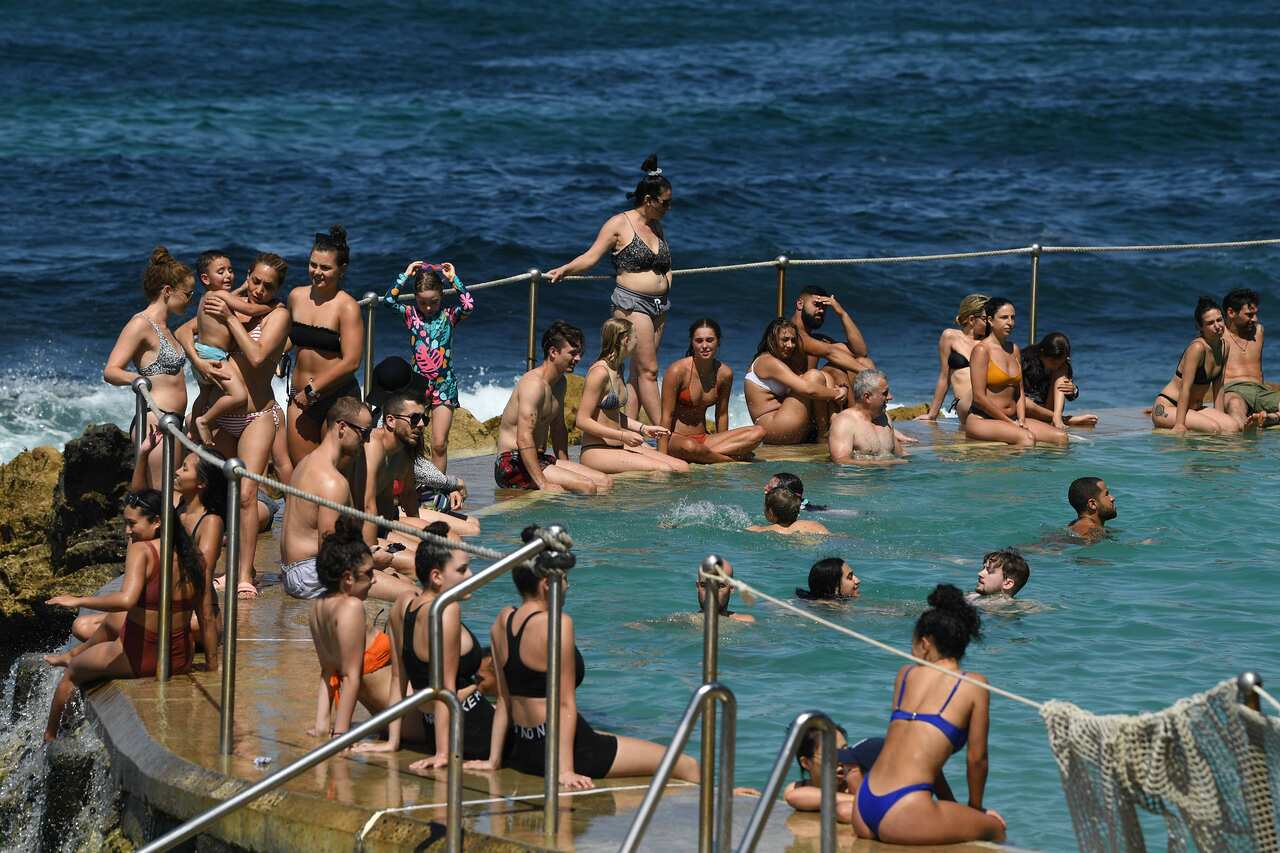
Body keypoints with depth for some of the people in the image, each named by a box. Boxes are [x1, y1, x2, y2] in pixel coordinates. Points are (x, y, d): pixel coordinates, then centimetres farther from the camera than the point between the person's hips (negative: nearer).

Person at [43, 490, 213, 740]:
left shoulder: (142, 551, -21)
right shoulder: (193, 558, -3)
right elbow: (207, 617, 1)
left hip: (138, 660, -6)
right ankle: (72, 655, 60)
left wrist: (79, 601, -24)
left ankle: (48, 737, 41)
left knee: (72, 673, 24)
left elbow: (126, 599, -36)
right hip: (181, 660, 6)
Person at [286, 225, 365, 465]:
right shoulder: (297, 297, 6)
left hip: (339, 398, -6)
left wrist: (313, 390, -12)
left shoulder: (347, 308, -12)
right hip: (301, 397, 6)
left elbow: (351, 362, -17)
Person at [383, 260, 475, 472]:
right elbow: (389, 300, -10)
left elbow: (469, 305, -16)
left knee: (439, 444, -3)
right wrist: (405, 276, -6)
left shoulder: (448, 316, 1)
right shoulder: (411, 315, 3)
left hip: (444, 384, -1)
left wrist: (454, 279, -8)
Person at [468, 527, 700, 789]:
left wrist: (494, 760, 14)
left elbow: (504, 699, 11)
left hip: (520, 750, 9)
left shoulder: (503, 621, 6)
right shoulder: (558, 625, -17)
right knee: (688, 767, -3)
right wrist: (565, 771, -19)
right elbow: (566, 704, -19)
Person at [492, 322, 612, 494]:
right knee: (587, 487, -25)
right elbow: (524, 439, -26)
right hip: (514, 464, -10)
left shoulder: (559, 383, 15)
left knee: (606, 483, -2)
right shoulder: (534, 383, -18)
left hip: (539, 460, 10)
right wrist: (543, 484, -30)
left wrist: (565, 468, 16)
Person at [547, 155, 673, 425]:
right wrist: (564, 270, -19)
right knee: (648, 371, -10)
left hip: (659, 305, 8)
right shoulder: (619, 224, -5)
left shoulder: (656, 226, 17)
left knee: (638, 372, 5)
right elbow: (591, 257, -8)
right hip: (631, 303, -8)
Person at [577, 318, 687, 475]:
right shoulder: (599, 372, -15)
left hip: (620, 448, 9)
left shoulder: (617, 370, 14)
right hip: (596, 451, -9)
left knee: (683, 468, -5)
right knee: (664, 470, -24)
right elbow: (583, 421, -18)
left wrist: (644, 428, 15)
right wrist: (623, 436, -20)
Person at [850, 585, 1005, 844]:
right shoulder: (973, 685, 4)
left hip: (863, 806, 6)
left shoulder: (905, 674, 18)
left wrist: (952, 808, 34)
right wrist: (975, 808, 27)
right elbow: (976, 758, 8)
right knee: (995, 829, 17)